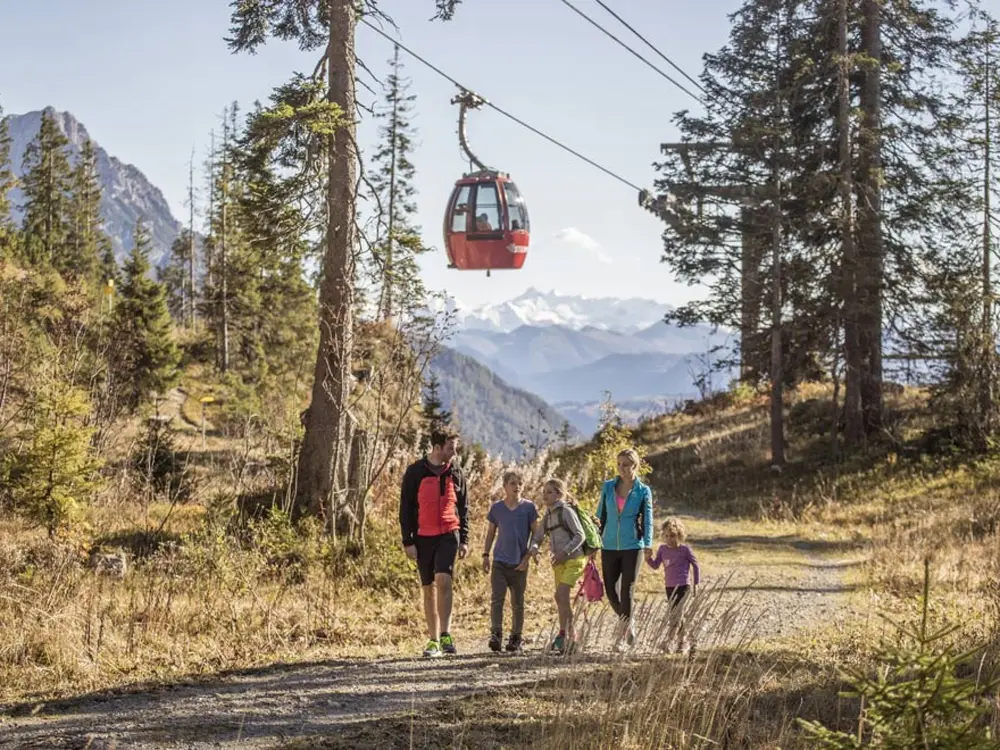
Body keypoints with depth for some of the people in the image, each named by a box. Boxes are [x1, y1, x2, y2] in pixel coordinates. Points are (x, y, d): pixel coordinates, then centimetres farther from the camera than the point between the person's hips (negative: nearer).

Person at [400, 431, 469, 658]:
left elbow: (463, 508, 14)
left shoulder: (455, 473, 8)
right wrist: (408, 541, -5)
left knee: (443, 580, -19)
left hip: (449, 536, 0)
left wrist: (464, 540, 8)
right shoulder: (415, 472, -1)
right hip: (424, 537, 0)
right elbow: (405, 508, 0)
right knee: (429, 588, 6)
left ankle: (445, 635, -19)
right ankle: (433, 640, 13)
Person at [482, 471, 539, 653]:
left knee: (518, 603, 6)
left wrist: (528, 556, -6)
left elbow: (535, 534, 2)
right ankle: (496, 634, -17)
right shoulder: (496, 508, 4)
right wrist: (486, 554, 6)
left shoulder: (529, 507, 0)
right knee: (497, 599, -12)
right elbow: (491, 532, 13)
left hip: (519, 564, 0)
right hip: (499, 561, 1)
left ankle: (515, 639, 15)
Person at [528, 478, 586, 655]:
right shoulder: (547, 516, 12)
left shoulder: (566, 511, -9)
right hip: (559, 562, 8)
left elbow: (580, 535, -13)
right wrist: (534, 548, -9)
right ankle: (570, 637, 18)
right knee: (562, 599, 9)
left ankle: (563, 634, -13)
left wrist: (564, 552, -22)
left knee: (561, 595, -18)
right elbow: (537, 537, 14)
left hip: (573, 559, -8)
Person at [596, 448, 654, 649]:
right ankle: (628, 624, 29)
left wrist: (647, 545, -19)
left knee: (626, 592, -4)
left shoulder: (643, 491, 0)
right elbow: (601, 516, 13)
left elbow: (647, 520, -5)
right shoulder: (608, 487, 6)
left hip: (632, 547, -3)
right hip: (609, 547, 3)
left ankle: (620, 636, 5)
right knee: (610, 592, 4)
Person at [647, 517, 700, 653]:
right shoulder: (662, 549, 4)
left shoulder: (685, 549, -8)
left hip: (682, 585, -6)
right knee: (676, 614, 11)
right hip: (669, 586, 6)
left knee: (676, 613, -15)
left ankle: (668, 640, -19)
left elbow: (695, 565, -1)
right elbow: (655, 565, 4)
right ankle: (682, 640, 22)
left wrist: (696, 584, -1)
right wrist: (648, 558, -16)